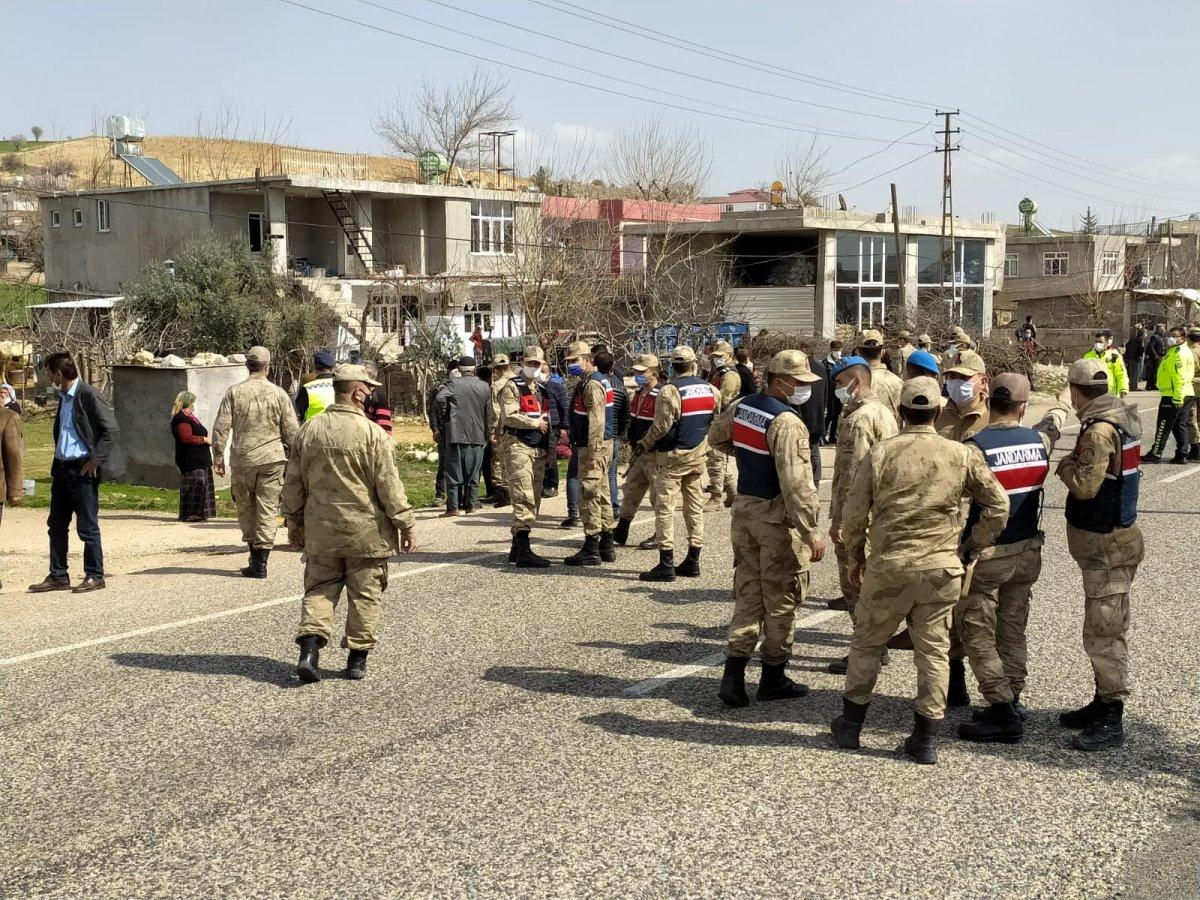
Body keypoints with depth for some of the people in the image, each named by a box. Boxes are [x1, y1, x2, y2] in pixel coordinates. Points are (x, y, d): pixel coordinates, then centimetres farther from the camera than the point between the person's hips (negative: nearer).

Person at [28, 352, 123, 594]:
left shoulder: (88, 396, -14)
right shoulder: (63, 397, 12)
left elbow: (112, 429, -18)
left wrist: (95, 460, -16)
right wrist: (57, 461, 14)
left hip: (82, 470, -9)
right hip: (62, 469, 9)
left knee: (87, 526, -1)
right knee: (56, 525, 11)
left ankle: (95, 576, 8)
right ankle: (58, 576, 19)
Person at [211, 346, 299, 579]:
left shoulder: (234, 392, 0)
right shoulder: (278, 393, 0)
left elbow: (221, 428, -3)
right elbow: (292, 431, 2)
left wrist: (218, 457, 5)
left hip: (242, 460, 1)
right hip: (271, 459, 0)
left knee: (245, 509, 14)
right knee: (267, 511, 2)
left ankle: (255, 557, 18)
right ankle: (260, 562, -3)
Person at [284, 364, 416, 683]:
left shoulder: (308, 430, 3)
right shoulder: (372, 433, -12)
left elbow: (293, 483, 10)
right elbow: (389, 486, -11)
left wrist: (293, 521, 22)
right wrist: (406, 524, -2)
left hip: (320, 531, 4)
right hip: (365, 531, -4)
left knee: (319, 589, 13)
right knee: (365, 595, 8)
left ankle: (309, 647, -3)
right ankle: (357, 659, 13)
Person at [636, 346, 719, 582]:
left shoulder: (670, 391, -15)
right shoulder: (710, 390, 6)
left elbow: (662, 426, -16)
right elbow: (715, 423, 14)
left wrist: (645, 444, 0)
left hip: (672, 456, -6)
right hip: (699, 456, 7)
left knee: (664, 507, -2)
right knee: (695, 507, 12)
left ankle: (666, 565, -5)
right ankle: (692, 562, 16)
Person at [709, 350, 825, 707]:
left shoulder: (740, 406, 4)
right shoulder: (787, 422, -21)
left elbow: (716, 438, 24)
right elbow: (795, 483, -26)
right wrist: (810, 532, -23)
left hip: (743, 510, 7)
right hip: (778, 517, -7)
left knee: (748, 594, 13)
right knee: (780, 600, 7)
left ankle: (733, 674, 6)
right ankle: (773, 678, 17)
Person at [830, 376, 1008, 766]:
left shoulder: (881, 453, -6)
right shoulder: (960, 455, -1)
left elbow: (854, 513, -2)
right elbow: (998, 505, 2)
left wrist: (856, 557, 13)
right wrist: (971, 546, 14)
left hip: (888, 565, -1)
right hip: (942, 569, 1)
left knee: (866, 642, 15)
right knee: (933, 650, 10)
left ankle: (851, 725, 24)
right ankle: (926, 739, 12)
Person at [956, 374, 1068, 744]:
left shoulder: (975, 448, -18)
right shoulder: (1039, 441, 0)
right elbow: (1053, 422, 25)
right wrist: (1063, 403, 44)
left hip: (985, 557, -6)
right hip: (1027, 553, 6)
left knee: (980, 636, 2)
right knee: (1013, 632, 17)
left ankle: (1003, 713, 1)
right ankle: (1011, 703, 24)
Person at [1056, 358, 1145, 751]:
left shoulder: (1100, 430, -21)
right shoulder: (1123, 417, 10)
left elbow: (1085, 486, -26)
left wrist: (1066, 466, -8)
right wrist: (1075, 464, 5)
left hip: (1105, 543, -10)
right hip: (1109, 537, 10)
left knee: (1104, 632, -5)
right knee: (1104, 629, 18)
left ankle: (1110, 721, 1)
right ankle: (1103, 703, 29)